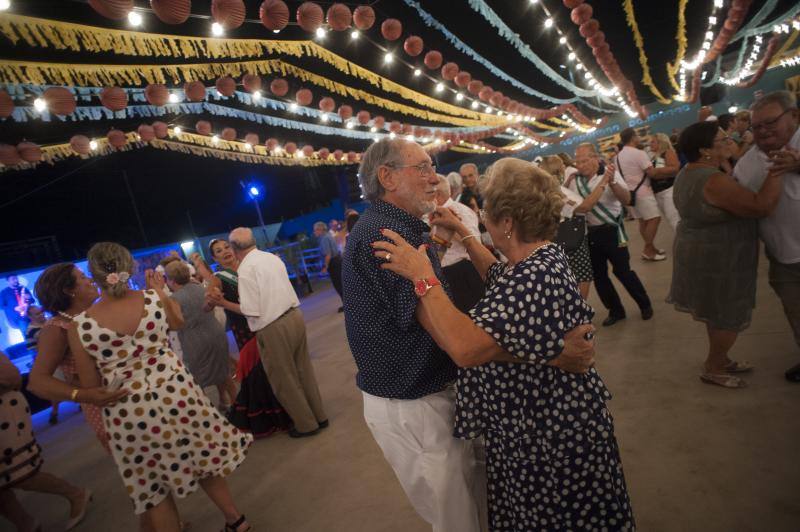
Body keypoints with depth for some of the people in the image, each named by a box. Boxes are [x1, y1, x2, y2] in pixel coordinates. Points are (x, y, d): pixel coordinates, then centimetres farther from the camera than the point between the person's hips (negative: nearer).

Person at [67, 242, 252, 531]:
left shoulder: (80, 325, -13)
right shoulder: (154, 299, -9)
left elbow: (90, 386, -4)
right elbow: (178, 322, 16)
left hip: (129, 410, -2)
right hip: (176, 393, 2)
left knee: (154, 489, 16)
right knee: (203, 460, 21)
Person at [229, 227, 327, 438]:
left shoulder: (246, 268, -15)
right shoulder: (273, 257, 6)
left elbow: (251, 310, -16)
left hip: (273, 328, -7)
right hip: (294, 316, 7)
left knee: (285, 381, 12)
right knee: (304, 371, 20)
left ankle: (306, 424, 26)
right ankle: (319, 416, 34)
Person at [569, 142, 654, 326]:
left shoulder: (609, 173, -10)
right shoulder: (575, 180, 0)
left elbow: (626, 199, -20)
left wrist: (612, 182, -34)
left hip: (611, 230, -4)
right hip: (590, 233, 4)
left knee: (622, 270, 1)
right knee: (598, 274, 10)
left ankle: (645, 305, 25)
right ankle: (616, 310, 28)